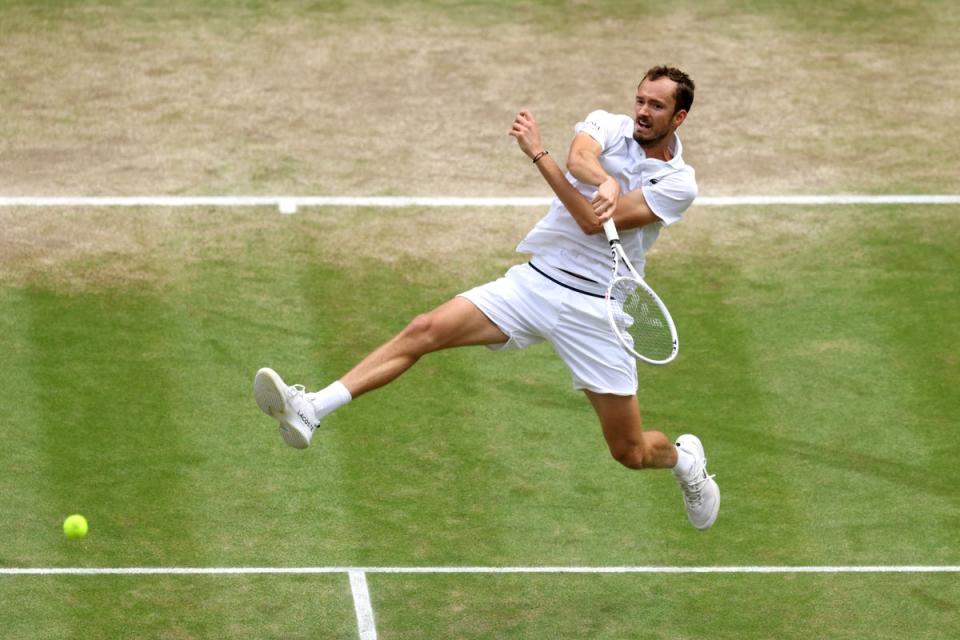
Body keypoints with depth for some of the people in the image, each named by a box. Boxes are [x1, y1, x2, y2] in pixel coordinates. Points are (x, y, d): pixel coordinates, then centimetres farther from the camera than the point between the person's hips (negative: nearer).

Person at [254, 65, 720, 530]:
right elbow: (580, 158, -21)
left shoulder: (678, 183, -6)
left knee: (631, 453, 1)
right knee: (425, 330, -18)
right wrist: (606, 182, -40)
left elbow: (594, 222, -18)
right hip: (536, 279, 3)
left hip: (595, 311, -3)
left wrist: (537, 154, -23)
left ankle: (684, 457, 40)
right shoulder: (607, 126, 5)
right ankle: (311, 409, -27)